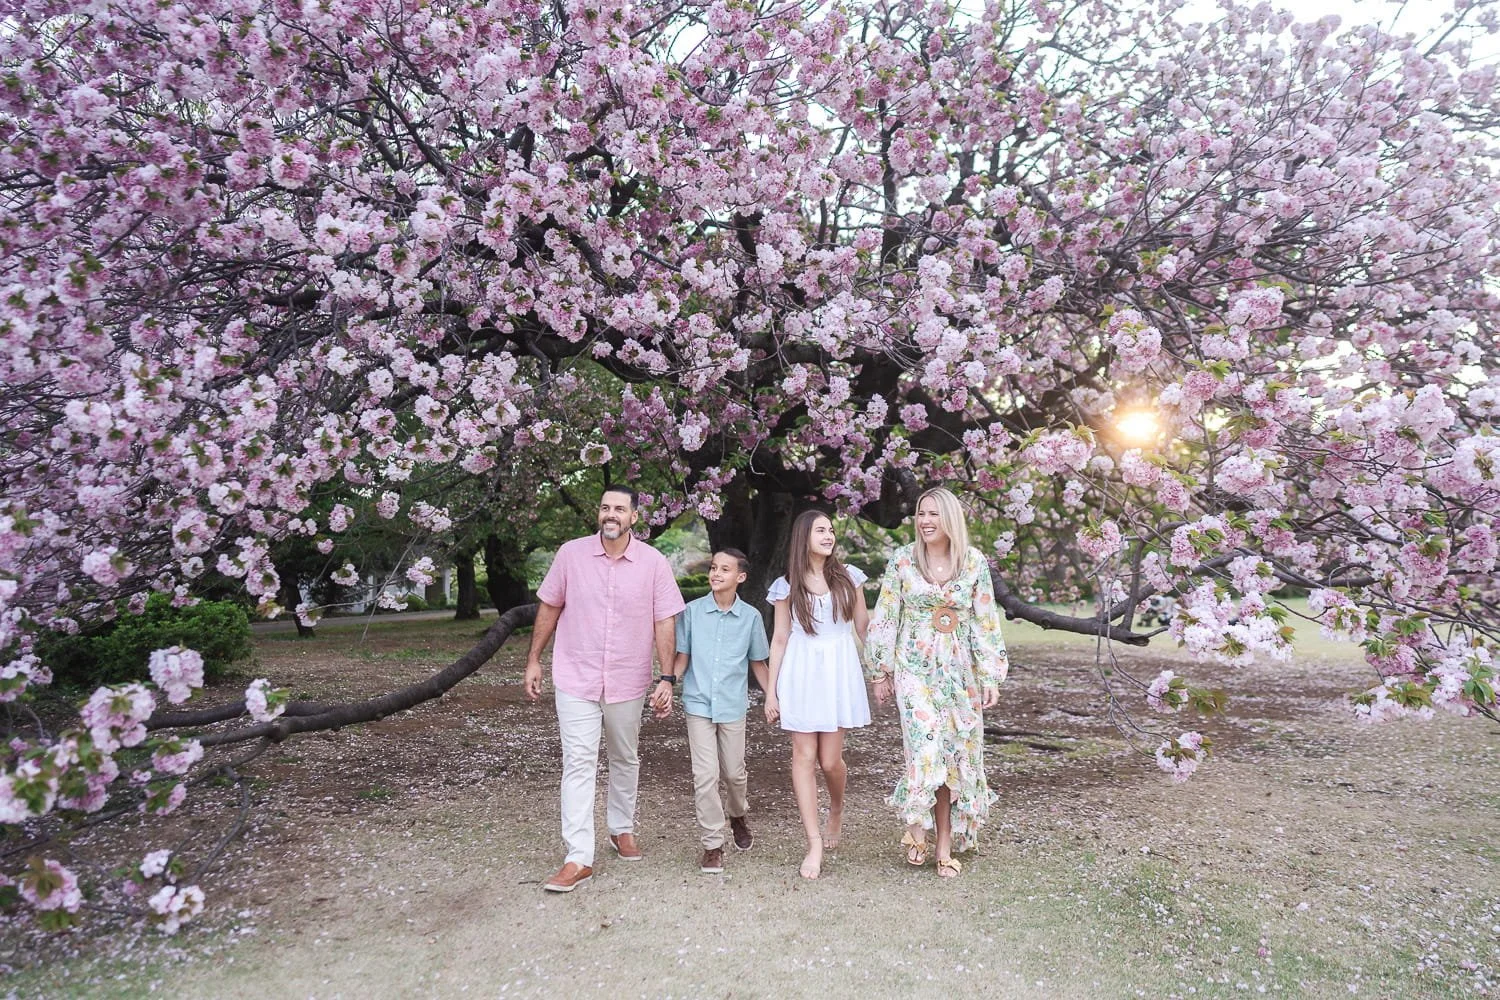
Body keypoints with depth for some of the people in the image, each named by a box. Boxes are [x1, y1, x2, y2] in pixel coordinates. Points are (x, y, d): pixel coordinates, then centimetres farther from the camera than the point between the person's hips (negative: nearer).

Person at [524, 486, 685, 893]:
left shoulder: (653, 563, -7)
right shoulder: (571, 553, -5)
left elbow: (664, 623, -5)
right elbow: (549, 608, 4)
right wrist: (533, 660, 5)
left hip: (628, 682, 1)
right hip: (576, 679, -1)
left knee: (625, 760, 18)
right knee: (578, 763, -4)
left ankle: (622, 829, 39)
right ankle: (579, 858, 1)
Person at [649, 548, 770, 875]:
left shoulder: (750, 616, -1)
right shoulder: (692, 611, -3)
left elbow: (757, 662, 9)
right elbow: (682, 656, 3)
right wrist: (666, 683, -12)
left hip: (733, 705, 1)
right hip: (699, 704, -1)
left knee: (734, 773, 13)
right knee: (705, 776, -4)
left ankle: (738, 817, 44)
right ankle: (712, 845, 10)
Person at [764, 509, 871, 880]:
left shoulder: (847, 577, 5)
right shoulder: (787, 586, 2)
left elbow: (864, 627, 9)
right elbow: (780, 639, 5)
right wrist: (771, 691, 3)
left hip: (839, 672, 0)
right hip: (801, 673, 0)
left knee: (830, 759, 1)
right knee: (804, 756, -3)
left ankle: (836, 810, 34)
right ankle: (814, 846, 5)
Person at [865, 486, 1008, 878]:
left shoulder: (975, 563, 1)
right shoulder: (902, 560, -2)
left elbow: (986, 622, 4)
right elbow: (886, 619, 1)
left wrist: (991, 676, 1)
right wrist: (881, 672, 1)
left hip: (960, 670, 2)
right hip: (915, 667, -2)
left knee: (957, 753, 5)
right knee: (928, 749, -13)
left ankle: (946, 841, 19)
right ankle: (918, 827, 8)